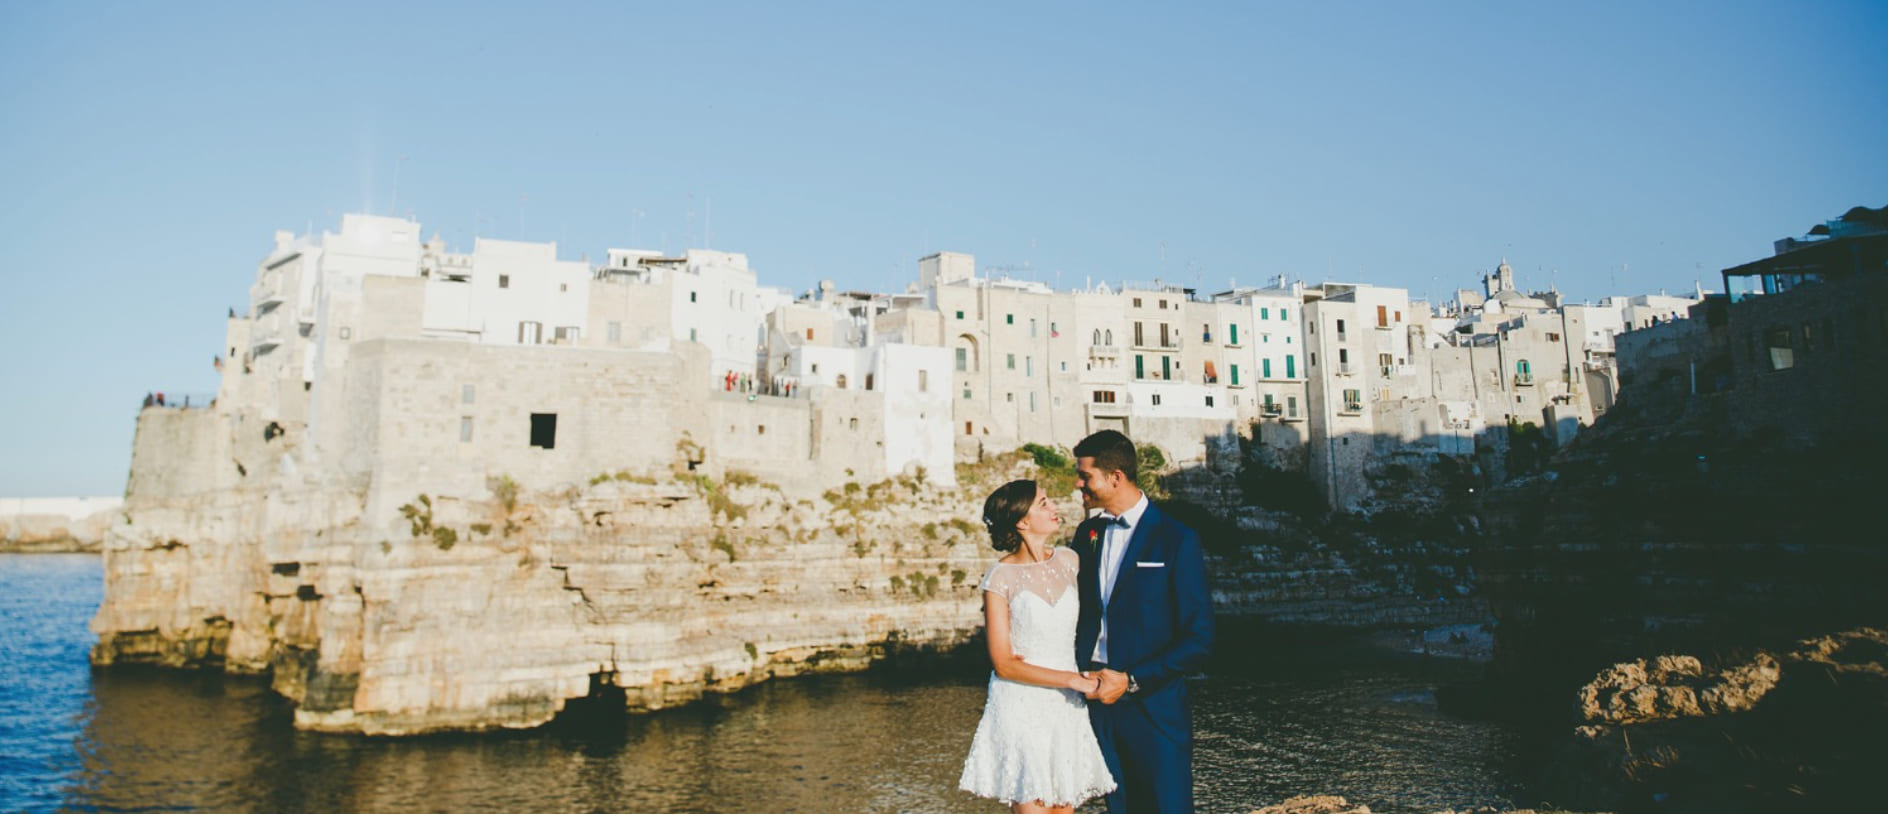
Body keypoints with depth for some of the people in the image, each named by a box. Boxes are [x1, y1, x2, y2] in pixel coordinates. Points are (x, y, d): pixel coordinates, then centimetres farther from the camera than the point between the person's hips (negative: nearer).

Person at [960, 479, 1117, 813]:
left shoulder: (1069, 561, 3)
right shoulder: (1000, 578, -10)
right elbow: (1003, 664, -11)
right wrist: (1072, 679, -15)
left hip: (1066, 708, 4)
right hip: (1022, 708, -4)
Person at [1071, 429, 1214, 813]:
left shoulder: (1176, 539, -9)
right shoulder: (1086, 534, 8)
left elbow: (1199, 638, -10)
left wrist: (1131, 681, -15)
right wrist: (1080, 673, -3)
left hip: (1154, 706, -5)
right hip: (1099, 700, 5)